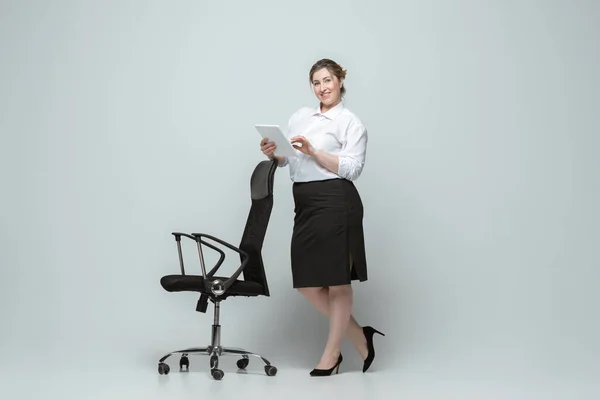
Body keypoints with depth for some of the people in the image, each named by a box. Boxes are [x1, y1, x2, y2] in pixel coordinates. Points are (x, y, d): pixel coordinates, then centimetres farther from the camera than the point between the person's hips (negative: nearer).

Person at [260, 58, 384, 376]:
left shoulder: (351, 122, 0)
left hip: (335, 203, -7)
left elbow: (352, 168, -11)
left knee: (337, 281, 0)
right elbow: (286, 160, 18)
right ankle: (359, 338, 20)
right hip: (305, 204, 7)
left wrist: (313, 152, -20)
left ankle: (331, 355, 12)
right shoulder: (300, 116, 18)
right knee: (307, 283, 6)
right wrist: (273, 153, -4)